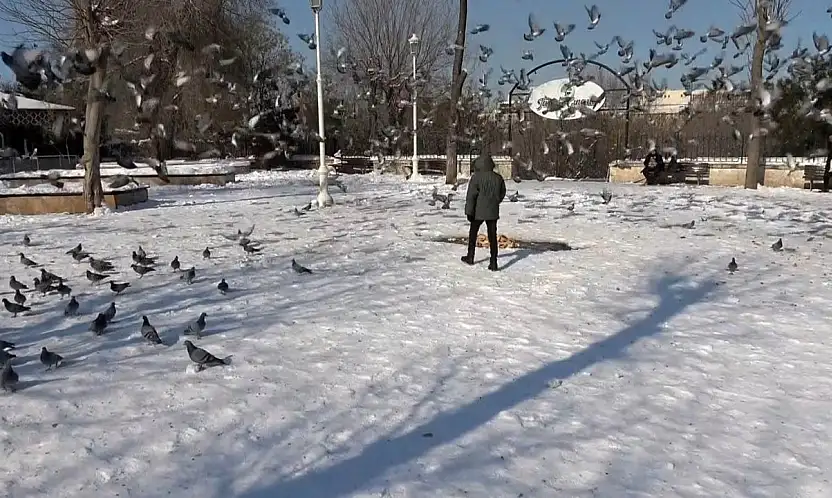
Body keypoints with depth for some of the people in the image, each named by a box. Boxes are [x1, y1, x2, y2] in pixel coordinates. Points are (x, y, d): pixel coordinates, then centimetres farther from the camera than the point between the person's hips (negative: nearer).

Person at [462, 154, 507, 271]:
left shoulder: (476, 177, -11)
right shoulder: (498, 178, 4)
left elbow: (471, 195, -13)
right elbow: (502, 193, 16)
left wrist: (469, 211, -9)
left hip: (478, 212, -3)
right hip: (493, 212, 3)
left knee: (473, 233, 16)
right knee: (493, 236, 3)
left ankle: (470, 257, 27)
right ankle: (493, 263, 0)